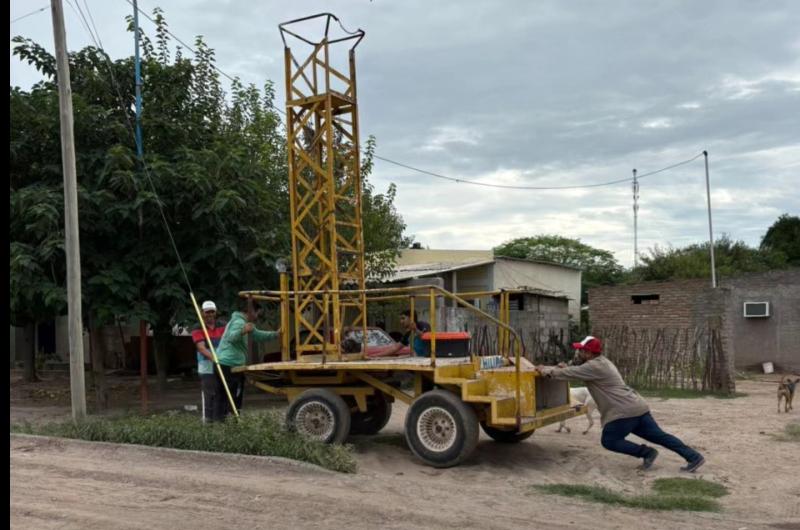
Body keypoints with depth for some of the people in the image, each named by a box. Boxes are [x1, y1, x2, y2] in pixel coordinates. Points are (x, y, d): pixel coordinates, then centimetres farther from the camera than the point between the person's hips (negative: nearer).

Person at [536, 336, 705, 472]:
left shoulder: (594, 367, -12)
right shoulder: (601, 362, 19)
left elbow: (568, 374, -11)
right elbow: (576, 372, 30)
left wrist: (546, 370, 1)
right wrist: (565, 368, 14)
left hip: (624, 412, -10)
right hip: (637, 407, 10)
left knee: (609, 441, 2)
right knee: (660, 436, 12)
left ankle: (646, 452, 0)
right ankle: (694, 457, 11)